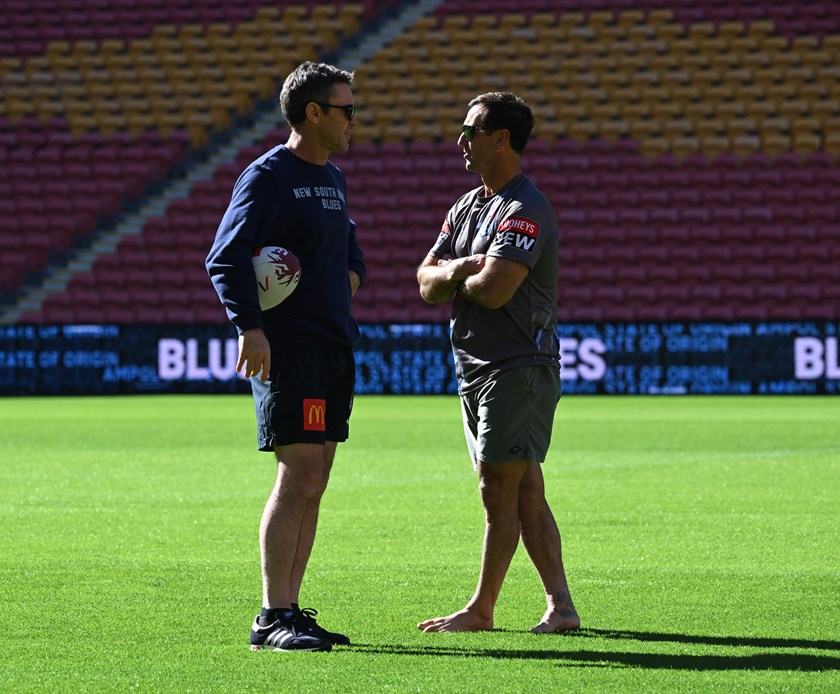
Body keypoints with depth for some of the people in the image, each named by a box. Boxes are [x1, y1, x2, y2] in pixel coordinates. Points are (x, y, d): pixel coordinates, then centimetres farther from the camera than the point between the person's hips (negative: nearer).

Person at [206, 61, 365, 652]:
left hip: (335, 348, 8)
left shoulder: (333, 180, 18)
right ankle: (272, 620, -11)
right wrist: (250, 327, -24)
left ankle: (290, 610, 12)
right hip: (286, 349, -8)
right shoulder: (268, 177, -8)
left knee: (313, 486, 8)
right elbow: (225, 258, -15)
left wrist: (345, 283, 9)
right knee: (299, 475, -13)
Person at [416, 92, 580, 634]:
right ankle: (560, 605, 9)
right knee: (524, 492, 7)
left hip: (519, 368, -9)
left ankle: (482, 609, 1)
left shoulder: (526, 212, -14)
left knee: (498, 490, -5)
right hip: (476, 367, 9)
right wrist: (461, 270, -12)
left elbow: (493, 290, -25)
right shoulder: (466, 207, 16)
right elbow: (428, 283, 10)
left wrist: (455, 276, -4)